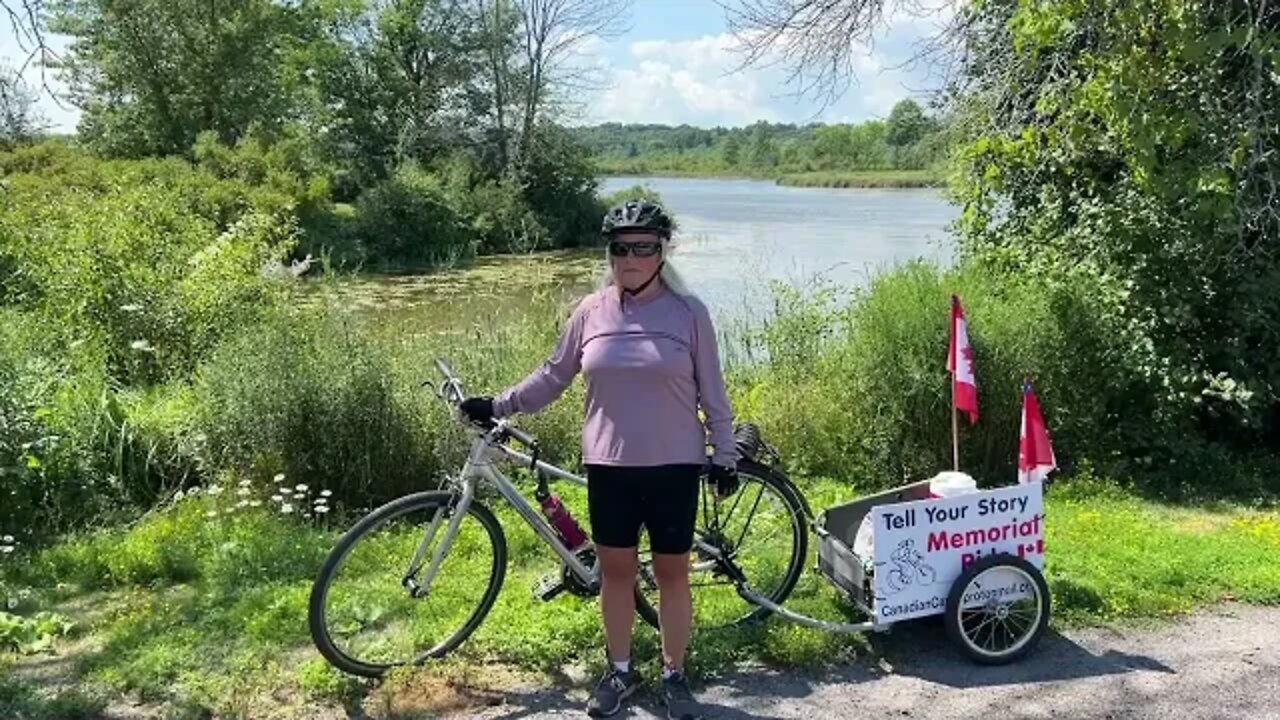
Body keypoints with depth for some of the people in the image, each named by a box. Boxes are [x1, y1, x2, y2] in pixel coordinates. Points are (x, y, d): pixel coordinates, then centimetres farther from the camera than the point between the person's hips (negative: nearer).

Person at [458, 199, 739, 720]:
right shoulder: (591, 311, 0)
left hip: (673, 467, -2)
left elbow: (712, 391, -1)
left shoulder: (688, 311, -6)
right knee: (615, 570, 13)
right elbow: (553, 377, 9)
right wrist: (497, 406, 7)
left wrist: (725, 454, 0)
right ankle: (620, 670, 32)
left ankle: (674, 675, 28)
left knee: (672, 572, 10)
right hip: (608, 466, 2)